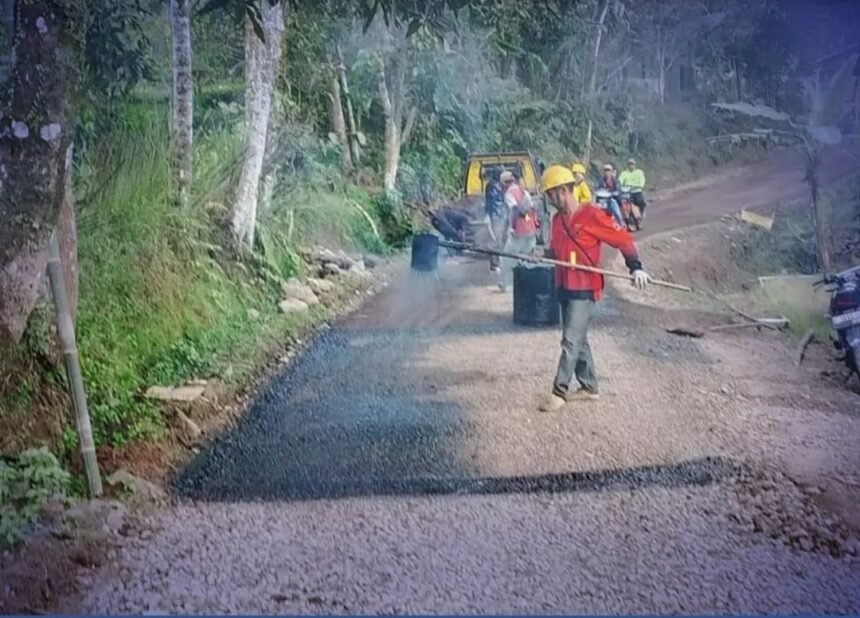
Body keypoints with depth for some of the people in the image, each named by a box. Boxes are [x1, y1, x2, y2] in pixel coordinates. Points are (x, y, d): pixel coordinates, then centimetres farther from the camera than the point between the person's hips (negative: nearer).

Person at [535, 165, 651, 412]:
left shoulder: (591, 215, -14)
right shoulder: (558, 219, 9)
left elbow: (623, 239, -11)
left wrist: (635, 267, -19)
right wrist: (541, 255, -1)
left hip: (584, 290, -8)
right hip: (565, 287, 8)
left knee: (571, 342, -7)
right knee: (577, 339, 15)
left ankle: (559, 391, -3)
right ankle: (588, 386, 26)